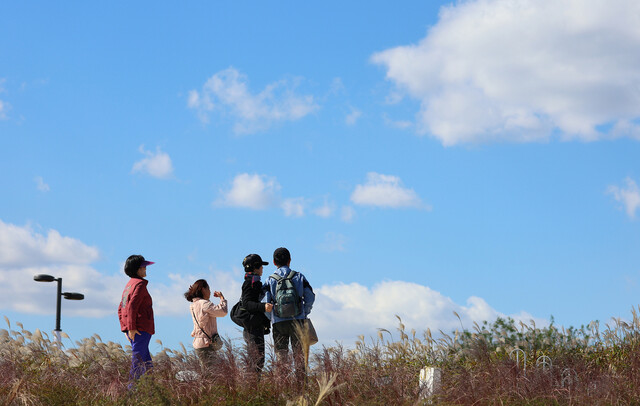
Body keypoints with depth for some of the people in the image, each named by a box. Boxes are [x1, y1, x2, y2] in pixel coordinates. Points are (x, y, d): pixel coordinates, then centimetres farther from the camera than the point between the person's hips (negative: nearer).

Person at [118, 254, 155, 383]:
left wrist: (124, 328, 20)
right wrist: (131, 327, -20)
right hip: (140, 329, -10)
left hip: (133, 331, 10)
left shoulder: (129, 285, 18)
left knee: (147, 364, 13)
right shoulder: (140, 284, -11)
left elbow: (121, 309, 20)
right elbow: (132, 307, -20)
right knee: (138, 363, -8)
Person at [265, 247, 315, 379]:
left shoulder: (270, 280, 0)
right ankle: (301, 378, 3)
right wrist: (304, 314, 16)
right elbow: (310, 298, 3)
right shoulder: (299, 277, 3)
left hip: (279, 322, -1)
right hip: (297, 320, 1)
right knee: (298, 353, 6)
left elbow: (267, 303, -2)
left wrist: (269, 319, 12)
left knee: (281, 354, 4)